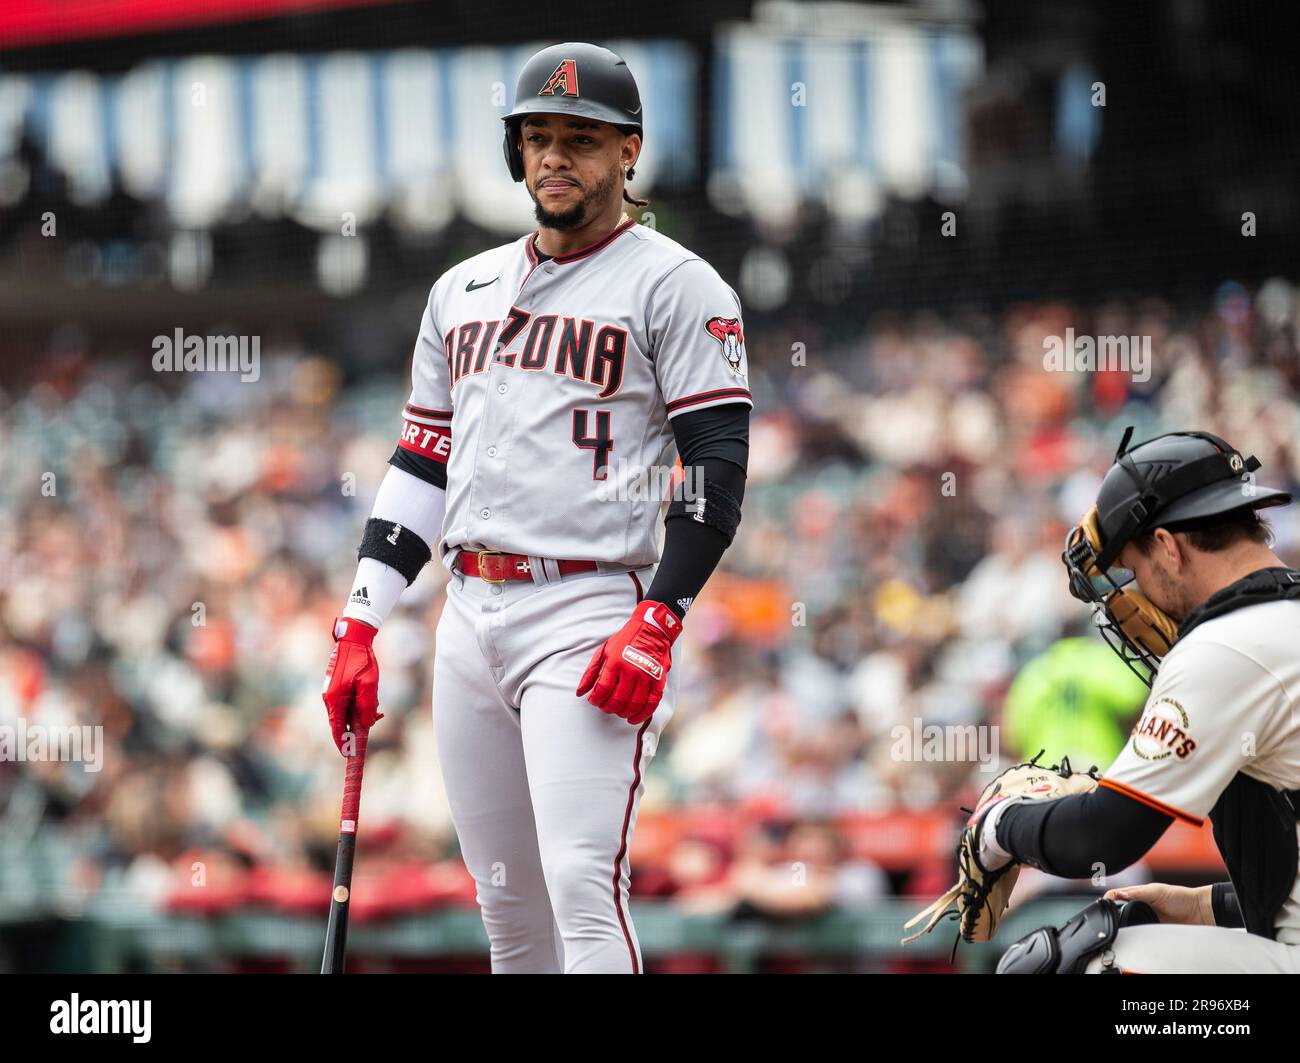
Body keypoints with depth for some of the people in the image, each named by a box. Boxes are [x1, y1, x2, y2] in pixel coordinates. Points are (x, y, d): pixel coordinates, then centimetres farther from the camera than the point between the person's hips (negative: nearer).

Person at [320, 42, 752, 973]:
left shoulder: (675, 286, -1)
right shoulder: (464, 291, 19)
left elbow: (719, 466, -7)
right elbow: (422, 464, 21)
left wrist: (657, 622, -18)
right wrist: (361, 623, 12)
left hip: (587, 613, -7)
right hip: (470, 617, 7)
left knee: (584, 886, -19)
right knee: (506, 903, 8)